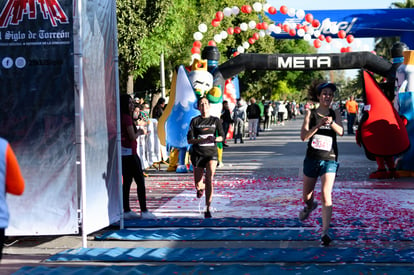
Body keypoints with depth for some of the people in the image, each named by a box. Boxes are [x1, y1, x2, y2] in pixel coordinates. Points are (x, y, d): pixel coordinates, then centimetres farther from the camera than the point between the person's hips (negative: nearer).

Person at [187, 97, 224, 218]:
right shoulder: (195, 121, 2)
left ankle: (208, 209, -12)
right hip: (197, 154, 0)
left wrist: (214, 139, -19)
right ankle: (201, 188, 46)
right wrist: (202, 140, -20)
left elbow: (222, 137, 3)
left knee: (209, 180, -18)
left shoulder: (215, 120, 6)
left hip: (211, 153, 0)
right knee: (198, 184, 6)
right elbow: (189, 140, -3)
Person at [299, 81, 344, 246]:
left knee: (326, 195, -18)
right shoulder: (311, 114, -1)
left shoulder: (335, 114, 1)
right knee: (307, 196, 17)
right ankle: (310, 206, 54)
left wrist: (331, 123, -34)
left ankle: (325, 232, -17)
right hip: (312, 158, 2)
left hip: (329, 160, -2)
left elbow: (341, 132, -15)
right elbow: (303, 136, -10)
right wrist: (318, 125, -23)